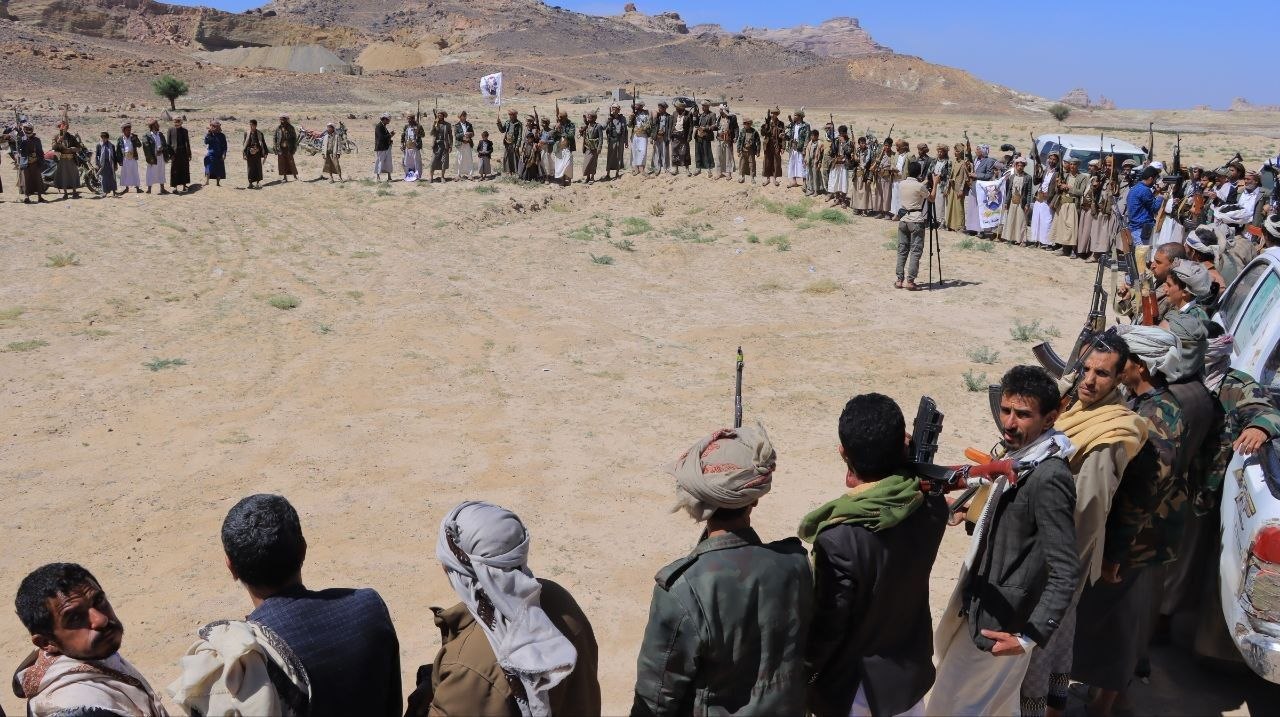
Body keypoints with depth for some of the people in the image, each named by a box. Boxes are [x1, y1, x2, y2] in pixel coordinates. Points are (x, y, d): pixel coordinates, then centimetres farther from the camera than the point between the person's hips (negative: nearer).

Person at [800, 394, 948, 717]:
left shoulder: (839, 540, -32)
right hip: (911, 669, 5)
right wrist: (903, 457, -4)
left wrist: (802, 673, -5)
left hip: (854, 684, -5)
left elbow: (828, 627, -21)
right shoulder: (932, 509, -16)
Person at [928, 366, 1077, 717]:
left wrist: (1030, 637, -29)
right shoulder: (1018, 455, 0)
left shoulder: (1048, 478, -28)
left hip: (998, 621, -9)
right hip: (983, 603, 9)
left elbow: (1065, 572, -29)